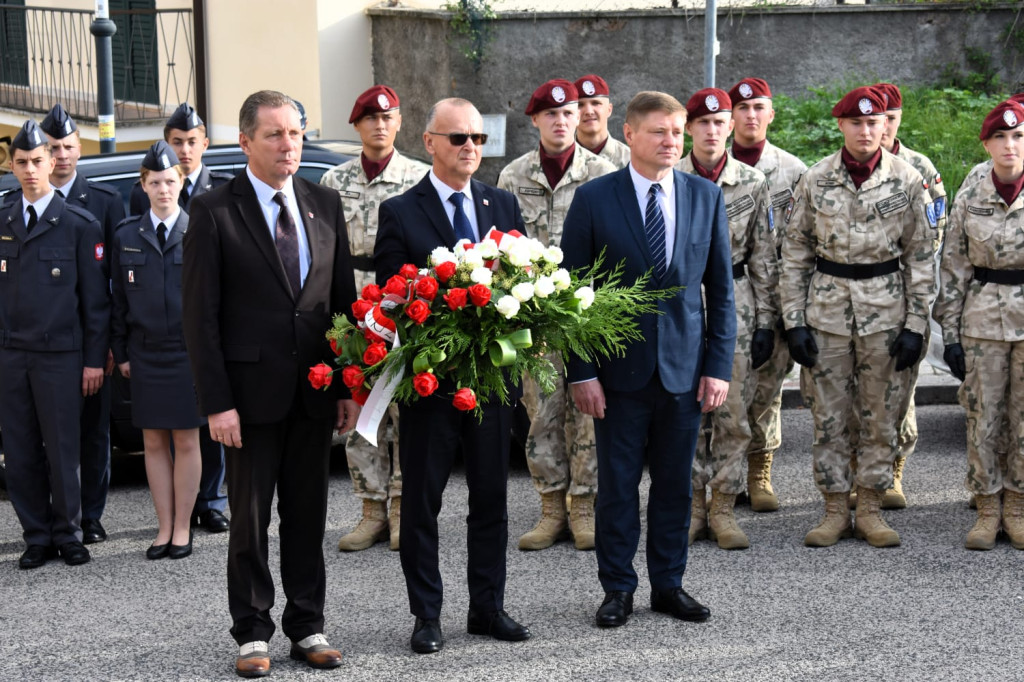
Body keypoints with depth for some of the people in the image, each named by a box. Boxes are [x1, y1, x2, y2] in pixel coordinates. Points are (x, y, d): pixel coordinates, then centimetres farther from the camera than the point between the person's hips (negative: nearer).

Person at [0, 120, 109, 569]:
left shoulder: (79, 224, 0)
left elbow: (95, 298, 0)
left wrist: (94, 358, -4)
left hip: (60, 355, -3)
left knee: (62, 451, 1)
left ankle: (67, 535, 14)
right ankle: (37, 537, 13)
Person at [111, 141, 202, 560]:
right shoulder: (127, 237, 8)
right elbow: (119, 300, 10)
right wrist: (121, 352, 5)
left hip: (189, 350, -2)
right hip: (145, 352, 2)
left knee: (186, 441, 2)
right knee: (154, 442, 5)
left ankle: (182, 528, 10)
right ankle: (164, 528, 13)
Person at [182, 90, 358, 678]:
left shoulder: (325, 204, 8)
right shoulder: (215, 211, -6)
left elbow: (345, 299, 11)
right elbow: (200, 313, -7)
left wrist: (350, 385, 5)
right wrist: (216, 402, -13)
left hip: (315, 391, 4)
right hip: (252, 392, -4)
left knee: (308, 514, 10)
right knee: (250, 518, 5)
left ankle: (308, 627, 20)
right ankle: (253, 633, 15)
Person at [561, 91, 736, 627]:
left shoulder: (706, 197, 4)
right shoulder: (594, 199, -4)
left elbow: (721, 289, 7)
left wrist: (719, 365, 0)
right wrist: (581, 372, -8)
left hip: (684, 367, 2)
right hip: (620, 367, -2)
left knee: (675, 482, 10)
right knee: (617, 483, 5)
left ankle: (668, 584, 22)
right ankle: (618, 588, 16)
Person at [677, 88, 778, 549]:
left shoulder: (752, 183, 4)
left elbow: (764, 257, 6)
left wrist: (766, 322, 2)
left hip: (734, 304, 0)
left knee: (733, 414, -1)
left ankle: (723, 510, 7)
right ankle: (692, 507, 11)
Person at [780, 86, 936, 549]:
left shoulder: (907, 181, 0)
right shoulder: (815, 181, 0)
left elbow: (921, 257, 2)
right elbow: (794, 255, 4)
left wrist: (915, 325, -3)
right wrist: (794, 322, -2)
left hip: (886, 311, 0)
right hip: (826, 310, 0)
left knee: (881, 415, 5)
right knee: (829, 415, 4)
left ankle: (870, 508, 16)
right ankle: (835, 510, 14)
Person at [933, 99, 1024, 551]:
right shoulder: (970, 197, 0)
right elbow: (953, 267, 4)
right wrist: (950, 332, 1)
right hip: (982, 320, 1)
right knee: (983, 416, 3)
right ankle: (988, 509, 16)